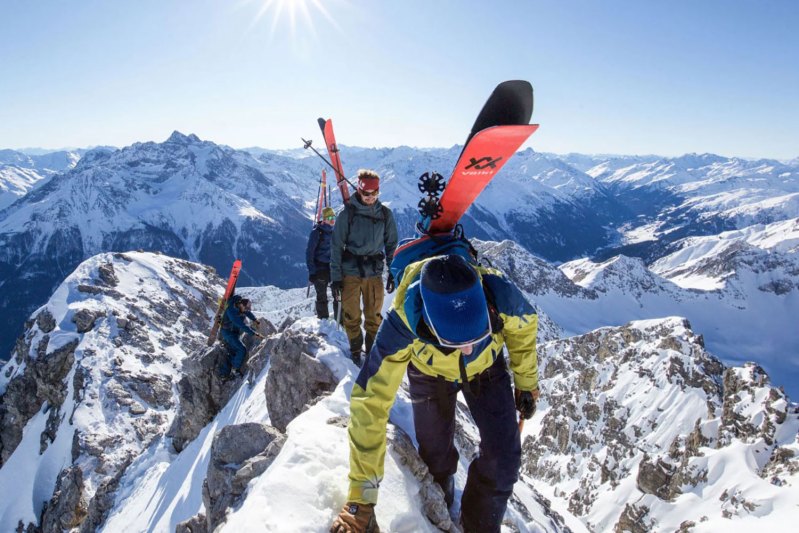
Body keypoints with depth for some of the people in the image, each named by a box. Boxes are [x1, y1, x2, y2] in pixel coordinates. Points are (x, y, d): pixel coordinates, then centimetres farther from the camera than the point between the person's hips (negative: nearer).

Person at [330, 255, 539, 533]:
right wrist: (361, 500, -36)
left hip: (486, 368, 1)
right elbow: (370, 405, -38)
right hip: (430, 373, -1)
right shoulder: (403, 323, -43)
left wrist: (527, 383, 0)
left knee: (503, 457, -8)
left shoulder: (500, 294, -40)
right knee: (436, 458, 6)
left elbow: (524, 327, -14)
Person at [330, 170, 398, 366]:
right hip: (350, 271, -1)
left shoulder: (385, 214, 3)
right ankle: (355, 350, 20)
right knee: (351, 315, 3)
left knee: (374, 316, 4)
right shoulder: (347, 213, -4)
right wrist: (336, 276, -5)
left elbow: (391, 244, 10)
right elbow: (336, 246, -2)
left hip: (374, 271, 2)